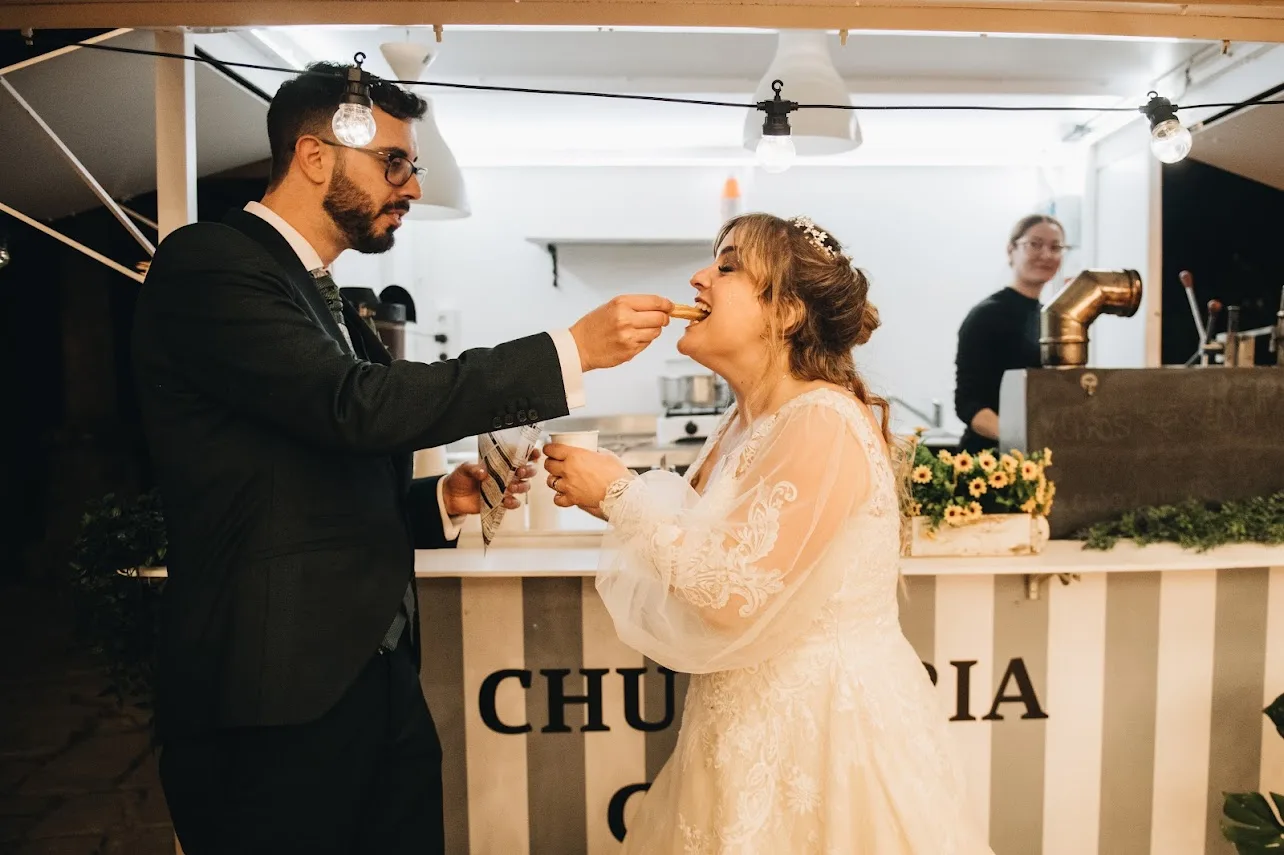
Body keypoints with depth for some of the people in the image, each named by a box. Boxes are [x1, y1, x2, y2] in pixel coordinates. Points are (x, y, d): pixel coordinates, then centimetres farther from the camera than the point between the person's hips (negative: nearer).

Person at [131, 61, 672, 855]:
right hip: (276, 704, -8)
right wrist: (573, 348, -22)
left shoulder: (331, 306, 17)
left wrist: (443, 499, 3)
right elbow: (357, 404, -24)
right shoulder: (207, 263, -9)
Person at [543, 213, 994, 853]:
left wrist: (620, 492, -18)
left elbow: (730, 592, -26)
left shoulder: (825, 423, -22)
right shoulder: (746, 420, 5)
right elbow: (695, 537, 7)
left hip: (821, 722, -8)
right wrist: (607, 498, -5)